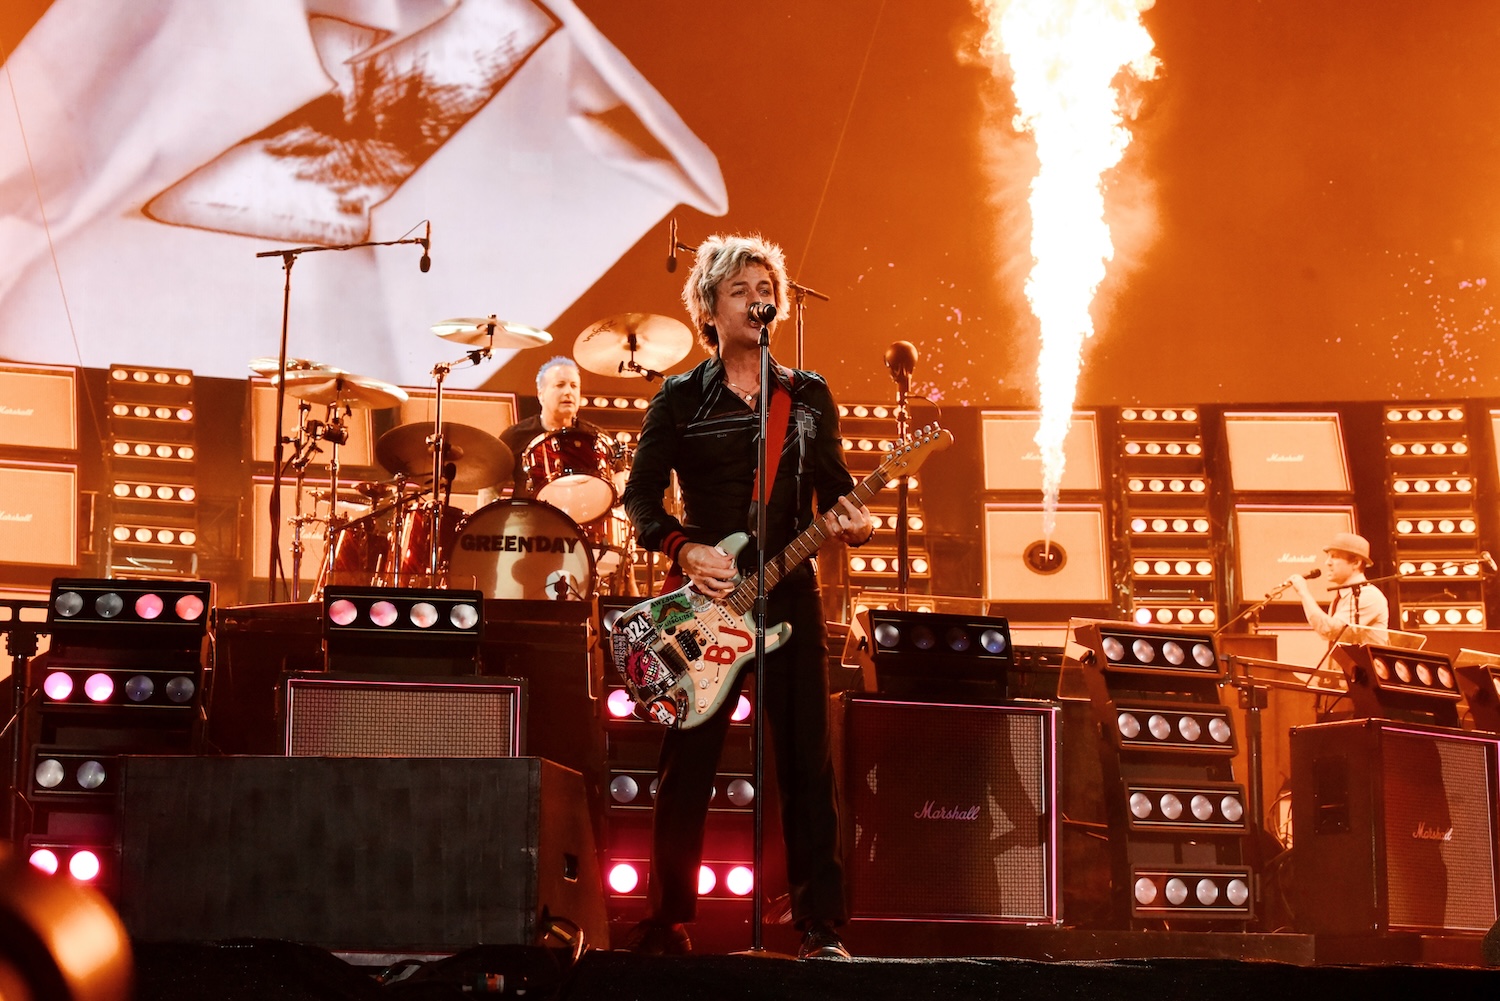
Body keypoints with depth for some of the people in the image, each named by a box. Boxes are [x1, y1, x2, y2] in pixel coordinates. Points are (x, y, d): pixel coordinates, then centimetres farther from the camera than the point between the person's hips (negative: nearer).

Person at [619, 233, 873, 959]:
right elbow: (641, 495, 3)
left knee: (806, 761, -1)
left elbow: (833, 484, 11)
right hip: (706, 599, -1)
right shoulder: (680, 399, 5)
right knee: (687, 766, -1)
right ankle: (667, 922, 8)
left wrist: (847, 518, -12)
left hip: (789, 595, 2)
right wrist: (683, 549, -13)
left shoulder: (810, 396, 11)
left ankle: (820, 926, 4)